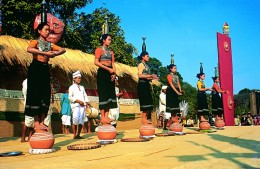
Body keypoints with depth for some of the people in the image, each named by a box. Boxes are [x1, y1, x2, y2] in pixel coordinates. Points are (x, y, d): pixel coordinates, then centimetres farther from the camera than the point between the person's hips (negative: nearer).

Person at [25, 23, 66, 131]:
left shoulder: (50, 44, 16)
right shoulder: (35, 42, 1)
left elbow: (63, 50, 7)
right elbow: (29, 49, -22)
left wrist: (55, 54, -13)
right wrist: (45, 53, -25)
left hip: (45, 69, 6)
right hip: (36, 68, -5)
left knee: (46, 95, 2)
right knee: (35, 94, -6)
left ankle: (42, 122, 7)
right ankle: (36, 123, -3)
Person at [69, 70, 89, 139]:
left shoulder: (82, 87, 24)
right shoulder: (72, 87, 6)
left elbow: (85, 96, 22)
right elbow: (70, 97, -4)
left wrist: (86, 103, 4)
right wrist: (78, 101, -13)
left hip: (82, 106, 5)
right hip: (75, 105, -5)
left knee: (81, 120, -1)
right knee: (75, 120, -15)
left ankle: (78, 135, 8)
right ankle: (74, 135, -9)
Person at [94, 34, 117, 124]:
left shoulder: (111, 52, 19)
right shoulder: (99, 49, 1)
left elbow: (113, 64, 14)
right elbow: (96, 62, -11)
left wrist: (114, 73, -4)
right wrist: (108, 69, -14)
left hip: (110, 73, 6)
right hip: (102, 72, -6)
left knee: (110, 93, 2)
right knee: (103, 93, -7)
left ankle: (106, 116, 7)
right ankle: (102, 117, -4)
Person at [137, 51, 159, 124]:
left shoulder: (146, 65, 20)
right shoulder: (141, 64, -4)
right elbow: (140, 75, -16)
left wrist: (152, 78, 4)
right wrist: (151, 75, -17)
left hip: (147, 85, 9)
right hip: (142, 85, -9)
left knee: (148, 102, 6)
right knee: (145, 102, -10)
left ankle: (145, 118, 11)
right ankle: (143, 119, -5)